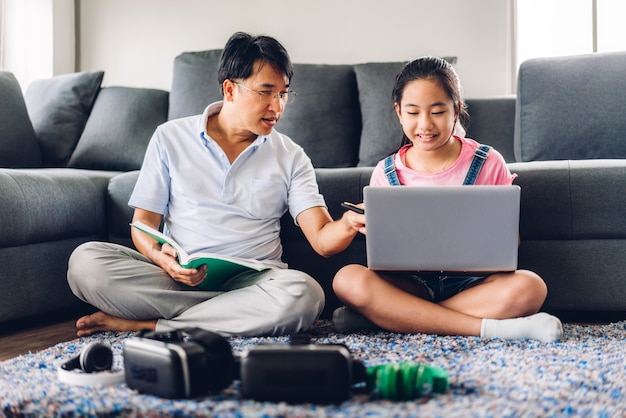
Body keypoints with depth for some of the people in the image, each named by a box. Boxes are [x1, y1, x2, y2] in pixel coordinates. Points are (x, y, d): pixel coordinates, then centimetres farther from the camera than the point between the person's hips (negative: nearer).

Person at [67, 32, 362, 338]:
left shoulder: (290, 157, 9)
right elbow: (143, 222, 6)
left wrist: (351, 223, -26)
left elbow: (323, 239, -1)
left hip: (253, 279, 0)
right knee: (85, 260, -25)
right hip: (179, 277, 0)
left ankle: (144, 325, -21)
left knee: (303, 293, -35)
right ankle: (244, 312, -21)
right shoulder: (170, 138, 8)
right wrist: (160, 257, -18)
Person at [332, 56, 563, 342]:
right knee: (348, 279, -29)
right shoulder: (385, 174, 4)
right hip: (412, 282, 1)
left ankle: (383, 317, -26)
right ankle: (490, 327, -30)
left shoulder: (489, 163, 0)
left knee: (529, 287, -32)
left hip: (472, 282, 0)